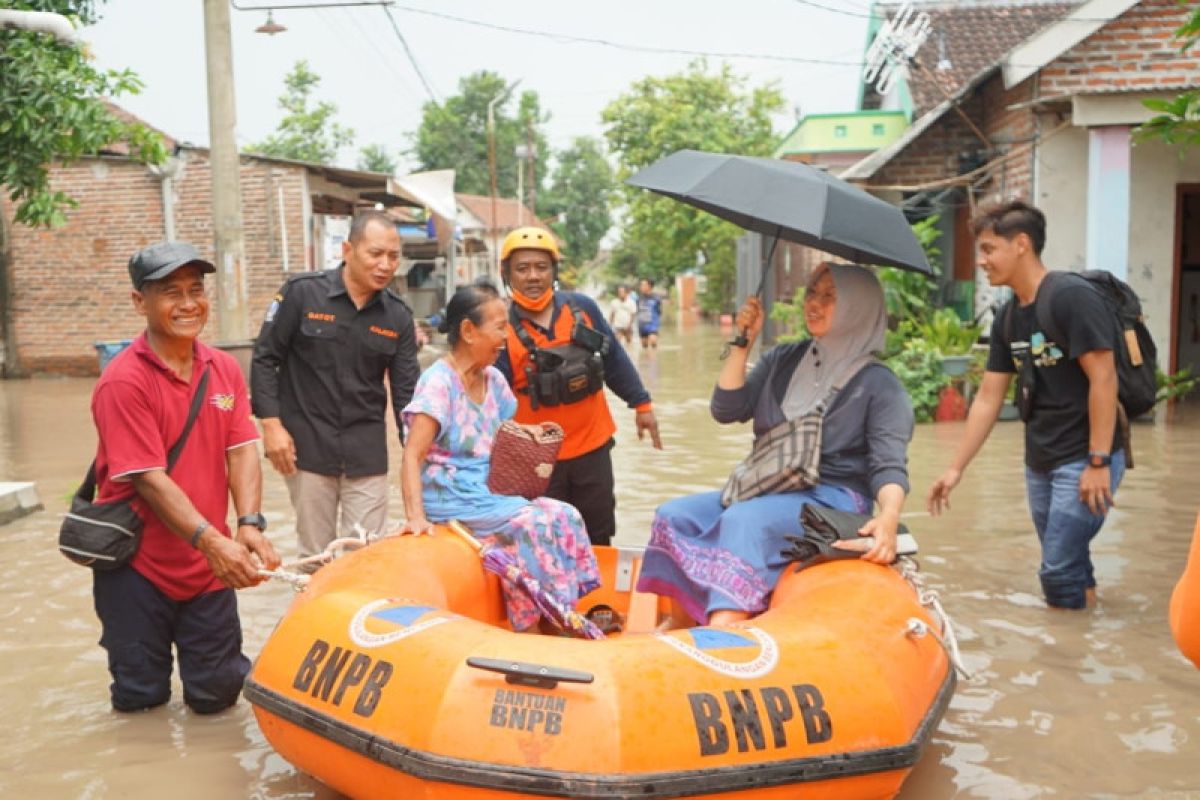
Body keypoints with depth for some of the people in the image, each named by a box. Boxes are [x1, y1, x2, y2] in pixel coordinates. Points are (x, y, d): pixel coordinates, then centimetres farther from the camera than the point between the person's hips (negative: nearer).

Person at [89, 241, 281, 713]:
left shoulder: (225, 369, 1)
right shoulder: (124, 382, -17)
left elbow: (242, 452, -6)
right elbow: (148, 478, -22)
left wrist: (249, 525, -23)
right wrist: (210, 540, -31)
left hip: (207, 565, 4)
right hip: (135, 565, -4)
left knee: (216, 692, 9)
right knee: (140, 698, 9)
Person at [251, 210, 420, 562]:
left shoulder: (398, 316, 1)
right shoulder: (301, 292, -7)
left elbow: (407, 391, 1)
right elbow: (265, 359, -2)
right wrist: (271, 424, -9)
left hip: (367, 452, 2)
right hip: (307, 445, -2)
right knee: (316, 556, 8)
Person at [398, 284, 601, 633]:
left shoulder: (493, 379, 10)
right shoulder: (439, 381, -13)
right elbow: (412, 455, -18)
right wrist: (416, 515, -29)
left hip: (489, 490, 7)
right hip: (451, 496, -7)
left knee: (565, 517, -11)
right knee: (531, 525, -25)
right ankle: (529, 628, -14)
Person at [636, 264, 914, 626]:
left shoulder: (878, 384, -2)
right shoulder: (783, 360, 13)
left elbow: (889, 466, -10)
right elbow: (727, 410, 6)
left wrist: (889, 517, -31)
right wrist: (744, 343, -2)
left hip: (831, 498, -6)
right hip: (766, 490, 6)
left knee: (743, 522, -34)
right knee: (674, 517, -15)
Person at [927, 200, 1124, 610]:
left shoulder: (1073, 300, -15)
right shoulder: (1007, 319, 8)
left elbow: (1103, 380, -18)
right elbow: (988, 398, 10)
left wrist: (1098, 462, -21)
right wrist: (956, 468, 8)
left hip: (1084, 459, -7)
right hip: (1039, 463, 7)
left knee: (1059, 572, -7)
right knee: (1069, 567, 14)